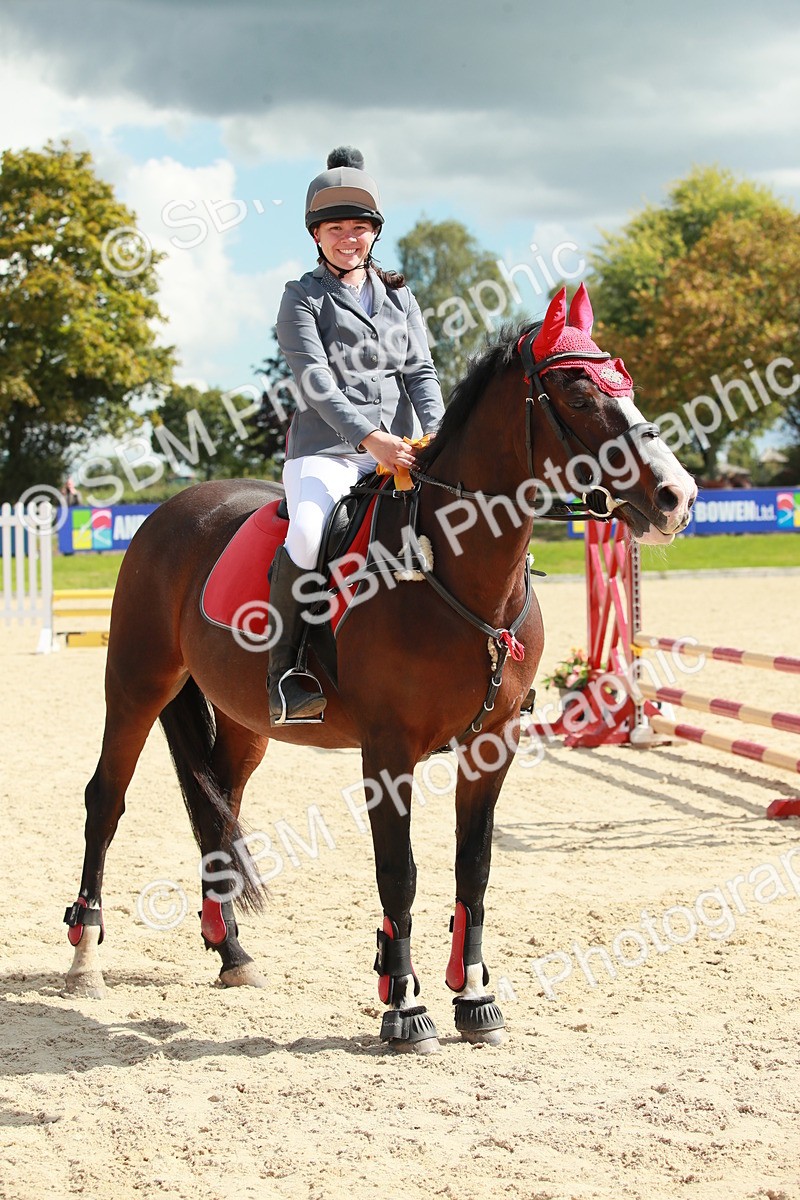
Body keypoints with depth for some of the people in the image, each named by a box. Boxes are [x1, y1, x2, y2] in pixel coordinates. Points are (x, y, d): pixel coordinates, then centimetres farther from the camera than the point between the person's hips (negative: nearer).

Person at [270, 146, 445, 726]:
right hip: (326, 449, -5)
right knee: (309, 534, -35)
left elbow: (421, 373, 9)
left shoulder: (400, 297, 19)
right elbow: (316, 381, -10)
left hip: (400, 449, 5)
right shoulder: (304, 298, 4)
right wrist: (370, 437, -25)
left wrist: (434, 441, -12)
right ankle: (283, 673, -22)